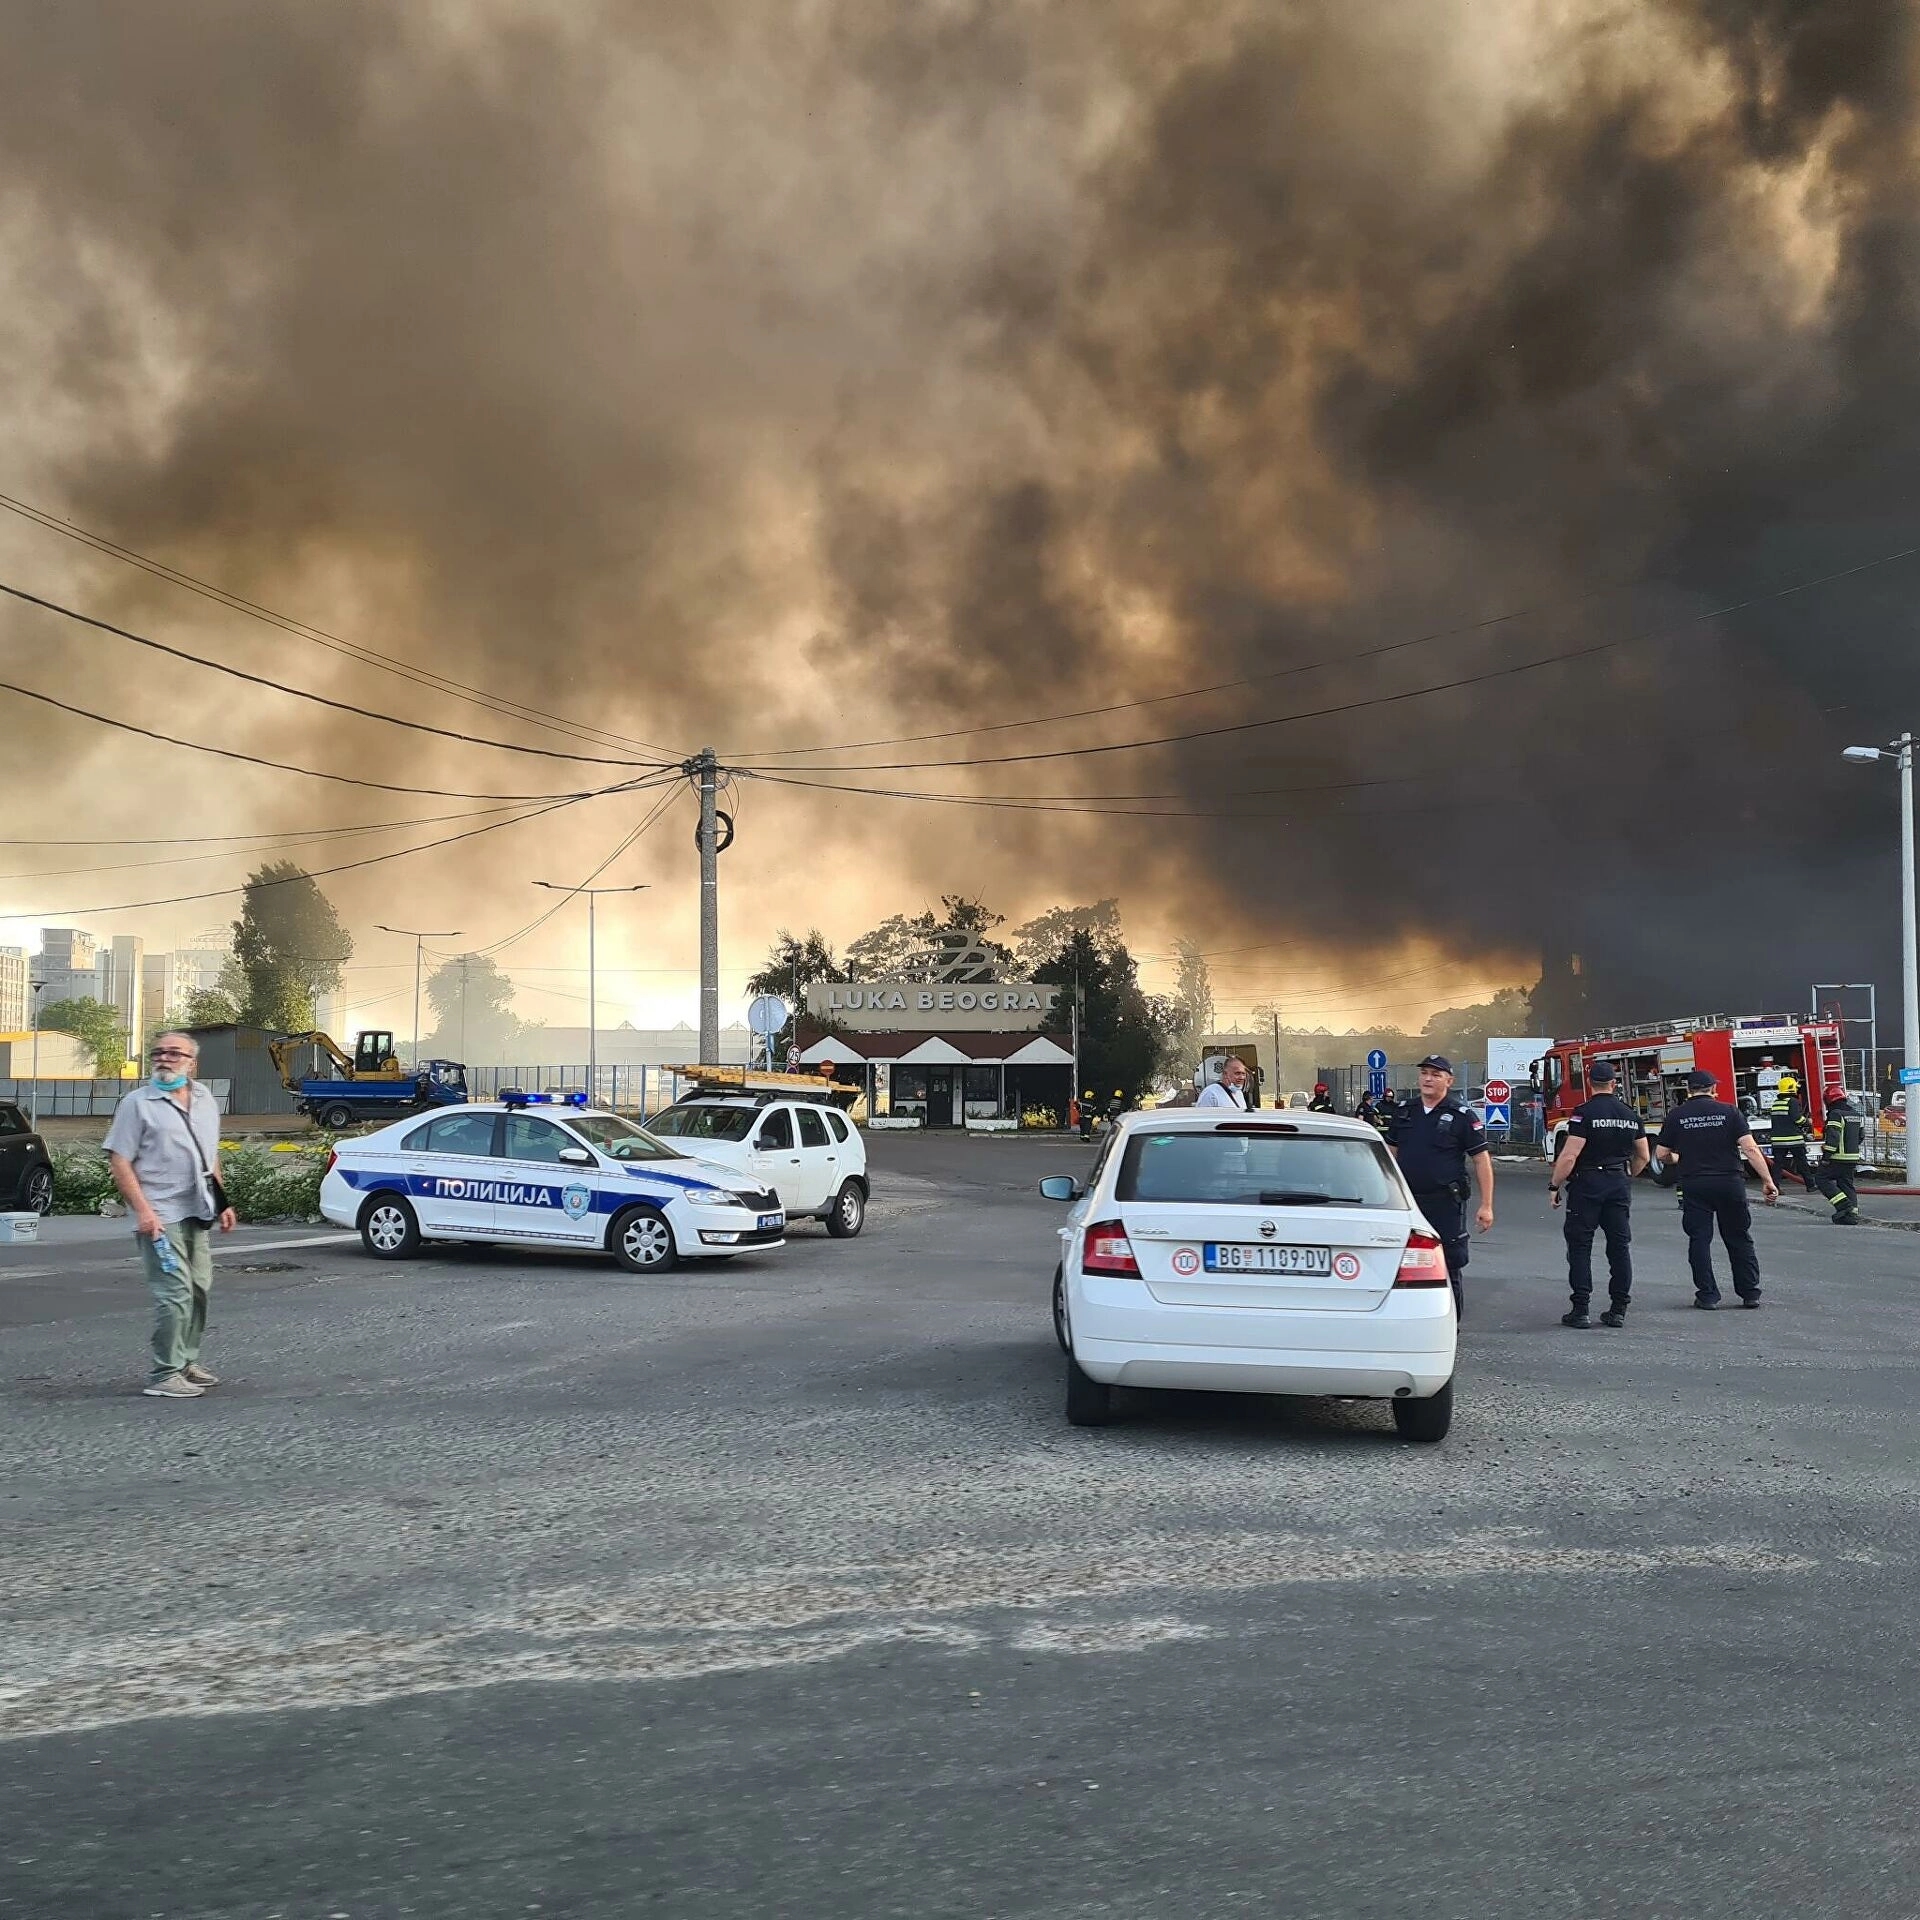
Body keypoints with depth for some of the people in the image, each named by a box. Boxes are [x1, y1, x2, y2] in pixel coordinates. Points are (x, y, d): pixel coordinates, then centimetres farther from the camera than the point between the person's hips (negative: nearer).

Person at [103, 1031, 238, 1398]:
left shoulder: (206, 1101, 13)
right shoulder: (138, 1103, -5)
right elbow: (119, 1162, -9)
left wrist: (222, 1202, 17)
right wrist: (143, 1210, -18)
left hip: (198, 1214, 7)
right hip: (161, 1216, -7)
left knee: (199, 1290, 11)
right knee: (175, 1293, -13)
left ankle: (187, 1362, 24)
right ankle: (165, 1376, -9)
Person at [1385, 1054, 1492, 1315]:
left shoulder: (1462, 1117, -3)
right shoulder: (1403, 1111, 10)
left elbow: (1482, 1160, -4)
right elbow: (1391, 1154, 17)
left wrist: (1486, 1206, -10)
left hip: (1445, 1204, -4)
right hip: (1406, 1203, 4)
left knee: (1448, 1269, 1)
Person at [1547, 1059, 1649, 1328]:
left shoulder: (1585, 1112, -12)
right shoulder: (1629, 1114, 7)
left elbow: (1569, 1156, -17)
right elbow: (1643, 1156, 14)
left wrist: (1555, 1185, -9)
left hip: (1587, 1184, -5)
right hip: (1620, 1185, 5)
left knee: (1579, 1246, 0)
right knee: (1620, 1246, 8)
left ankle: (1581, 1309, -4)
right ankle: (1618, 1309, 9)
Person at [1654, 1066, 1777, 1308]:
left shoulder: (1676, 1116, 1)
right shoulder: (1729, 1112, -2)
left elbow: (1662, 1155, 3)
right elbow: (1750, 1149, -9)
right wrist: (1768, 1181, -7)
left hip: (1694, 1185, 0)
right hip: (1729, 1183, 0)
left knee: (1699, 1239, 6)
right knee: (1739, 1239, 11)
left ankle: (1707, 1295, 4)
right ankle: (1750, 1293, 12)